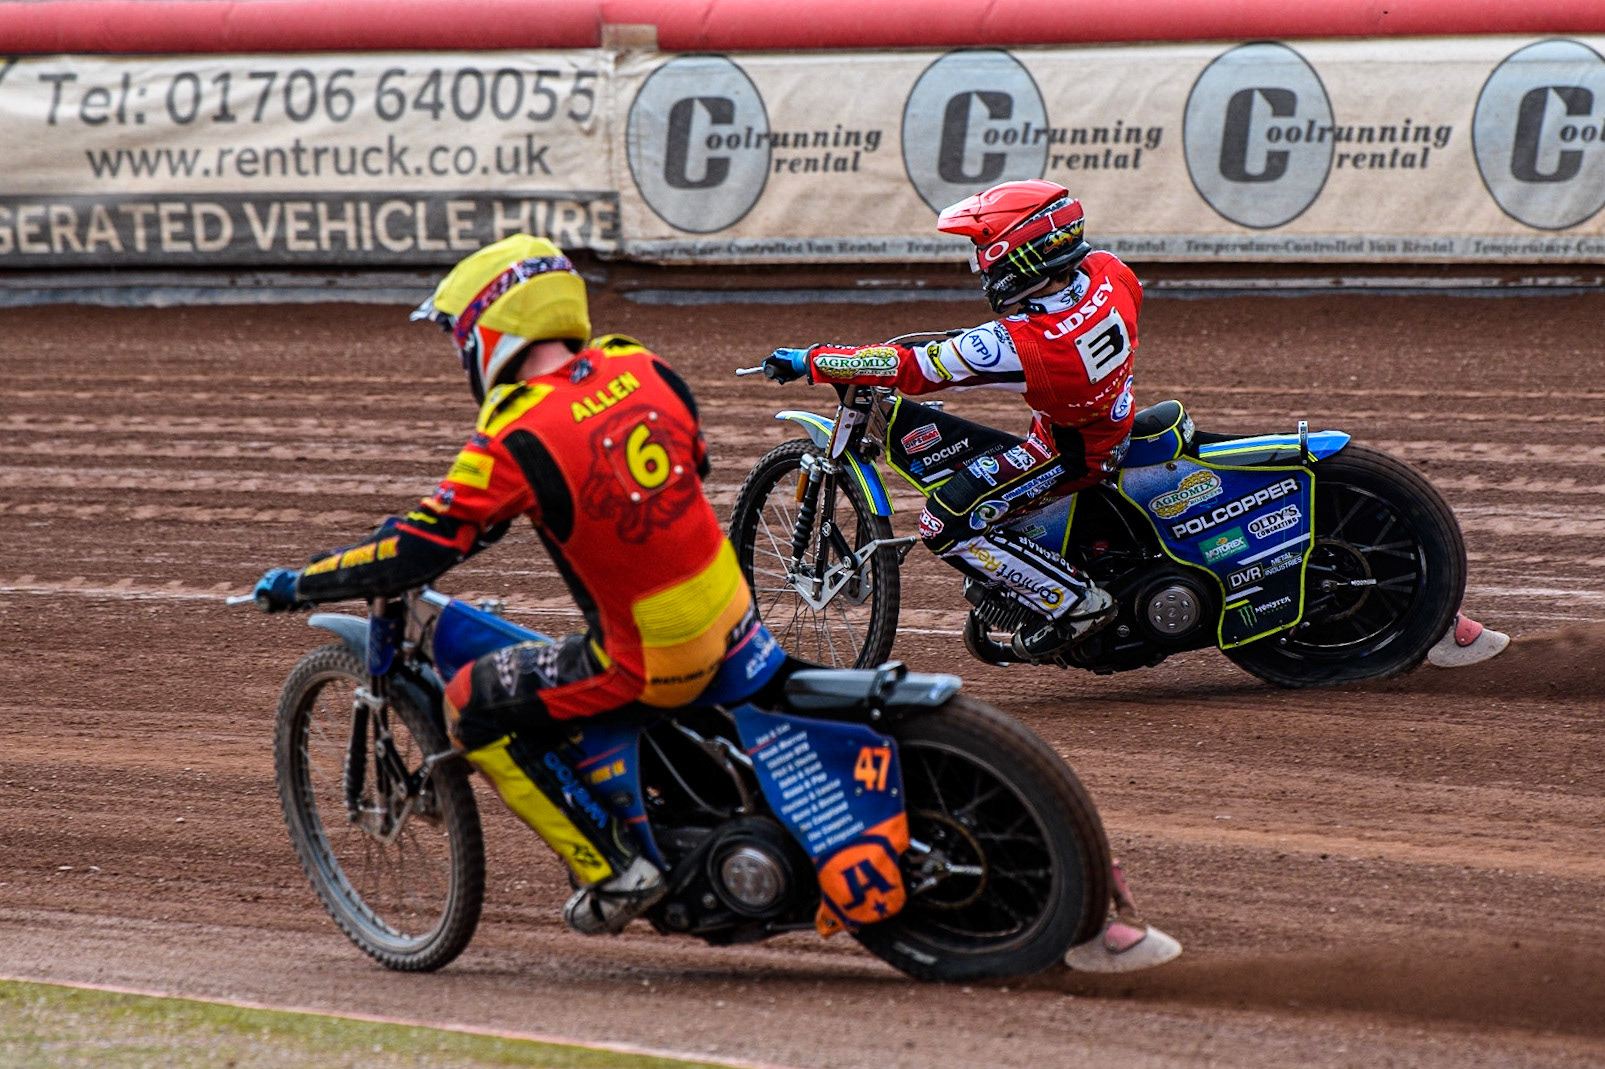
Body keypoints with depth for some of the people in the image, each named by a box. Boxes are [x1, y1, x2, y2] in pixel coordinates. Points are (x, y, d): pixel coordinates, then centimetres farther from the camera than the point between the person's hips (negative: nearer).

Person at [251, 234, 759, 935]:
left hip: (649, 660, -7)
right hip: (737, 622, 7)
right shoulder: (643, 367, 1)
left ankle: (612, 869, 4)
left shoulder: (515, 438, -17)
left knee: (474, 709, 5)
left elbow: (419, 550, -15)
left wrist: (299, 583, -3)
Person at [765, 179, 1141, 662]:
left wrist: (811, 361, -20)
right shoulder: (1109, 273, -18)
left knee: (947, 526, -10)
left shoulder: (1016, 345, -35)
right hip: (1116, 417, 9)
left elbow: (909, 368, -28)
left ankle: (1077, 603, -2)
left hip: (1070, 452, -9)